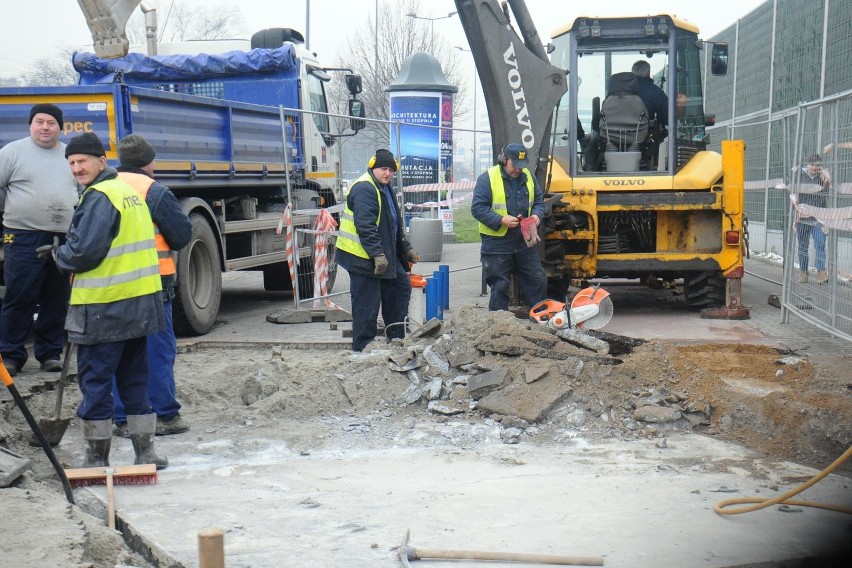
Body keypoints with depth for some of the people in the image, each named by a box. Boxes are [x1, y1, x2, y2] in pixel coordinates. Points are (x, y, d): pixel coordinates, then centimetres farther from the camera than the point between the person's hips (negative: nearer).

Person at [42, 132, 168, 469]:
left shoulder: (99, 198, -14)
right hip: (140, 302, 9)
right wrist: (64, 251, 18)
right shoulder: (130, 193, 15)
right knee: (134, 379, 14)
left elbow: (83, 253, -21)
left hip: (104, 308, -9)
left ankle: (97, 458, 8)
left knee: (94, 381, 1)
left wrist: (57, 254, 0)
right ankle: (145, 454, 18)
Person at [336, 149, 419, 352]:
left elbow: (395, 225, 26)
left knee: (401, 286, 17)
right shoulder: (364, 189, -17)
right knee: (367, 306, -6)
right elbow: (365, 226, -26)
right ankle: (363, 350, 3)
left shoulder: (384, 189, 17)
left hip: (384, 257, 11)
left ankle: (396, 338, 26)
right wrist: (377, 254, -29)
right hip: (362, 257, -11)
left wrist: (407, 249, 24)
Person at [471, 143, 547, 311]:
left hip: (524, 242, 5)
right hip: (497, 245, -5)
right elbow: (477, 208, -14)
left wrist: (536, 215, -7)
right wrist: (501, 220, -24)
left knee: (538, 281, 11)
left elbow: (539, 201, 15)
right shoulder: (487, 178, -11)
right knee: (500, 287, 3)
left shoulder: (528, 177, 7)